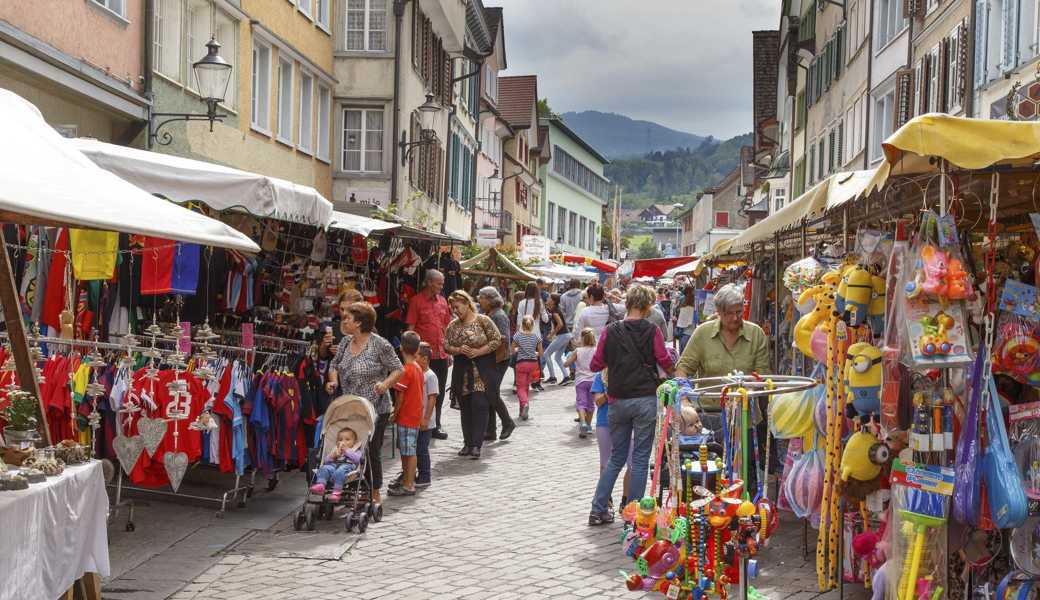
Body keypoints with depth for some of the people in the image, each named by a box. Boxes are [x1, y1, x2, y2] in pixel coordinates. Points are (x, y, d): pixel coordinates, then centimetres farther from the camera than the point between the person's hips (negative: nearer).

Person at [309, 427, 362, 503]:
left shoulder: (356, 451, 28)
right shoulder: (335, 450, 39)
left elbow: (357, 459, 3)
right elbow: (326, 461, 27)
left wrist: (347, 450, 6)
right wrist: (332, 455, 8)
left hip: (348, 465, -4)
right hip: (334, 464, 4)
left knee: (339, 471, -40)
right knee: (325, 468, -31)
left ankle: (337, 492, -50)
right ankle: (320, 485, -52)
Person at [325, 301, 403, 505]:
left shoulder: (379, 344, -10)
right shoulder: (345, 342, 8)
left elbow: (398, 369, -6)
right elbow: (334, 365, 20)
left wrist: (385, 383, -23)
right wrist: (333, 380, 0)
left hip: (375, 409, -5)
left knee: (372, 450, 2)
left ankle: (375, 493, 17)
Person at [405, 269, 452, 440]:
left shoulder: (442, 301, 10)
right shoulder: (417, 301, -6)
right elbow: (411, 328, -6)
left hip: (441, 354, 6)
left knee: (439, 393, 12)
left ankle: (435, 426, 22)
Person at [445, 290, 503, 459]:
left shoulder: (483, 320, -5)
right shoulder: (453, 325, 8)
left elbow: (497, 340, -7)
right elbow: (446, 345, 6)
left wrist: (478, 352, -14)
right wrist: (458, 350, -13)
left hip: (481, 371, -4)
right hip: (462, 371, 5)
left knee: (479, 405, -9)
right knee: (465, 407, 8)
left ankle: (476, 445, -8)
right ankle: (468, 443, 17)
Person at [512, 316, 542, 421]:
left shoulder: (517, 335, -7)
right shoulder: (536, 336, -2)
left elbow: (513, 350, -2)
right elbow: (540, 353, 2)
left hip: (521, 363, -3)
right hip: (533, 363, 3)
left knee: (521, 387, 1)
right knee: (526, 386, 16)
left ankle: (525, 403, -29)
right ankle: (523, 411, 22)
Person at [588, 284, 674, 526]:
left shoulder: (610, 331, -1)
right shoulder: (652, 331, -7)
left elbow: (596, 365, 3)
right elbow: (666, 363, -2)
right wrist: (672, 373, 20)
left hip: (618, 401, 3)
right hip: (645, 399, -3)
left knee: (616, 457, 16)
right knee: (640, 459, 6)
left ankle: (598, 510, 15)